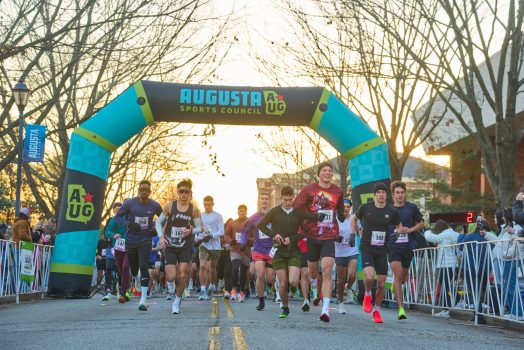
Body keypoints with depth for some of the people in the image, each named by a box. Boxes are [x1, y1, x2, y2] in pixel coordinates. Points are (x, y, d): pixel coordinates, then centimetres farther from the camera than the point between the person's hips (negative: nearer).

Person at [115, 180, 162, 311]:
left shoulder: (155, 206, -2)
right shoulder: (130, 203, -7)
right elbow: (117, 217, 0)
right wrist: (129, 223, -17)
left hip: (145, 240, -1)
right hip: (131, 240, 1)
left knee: (144, 267, -15)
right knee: (133, 268, 12)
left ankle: (143, 300, -16)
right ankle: (138, 281, 50)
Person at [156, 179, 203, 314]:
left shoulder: (194, 209, -2)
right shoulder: (170, 206, -2)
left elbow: (200, 228, 5)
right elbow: (159, 222, 7)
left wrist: (191, 231, -16)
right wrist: (161, 237, -8)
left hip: (186, 247, 0)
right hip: (170, 246, 0)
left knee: (182, 275, -8)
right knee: (171, 277, -8)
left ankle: (177, 301, 13)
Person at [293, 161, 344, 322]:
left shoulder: (337, 191, 7)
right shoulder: (309, 189, -2)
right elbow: (296, 208, -3)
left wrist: (341, 217, 10)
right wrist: (314, 216, -13)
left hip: (329, 236, 0)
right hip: (312, 236, 0)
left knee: (327, 271, -15)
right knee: (312, 269, 14)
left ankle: (325, 310, -19)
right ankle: (314, 287, 50)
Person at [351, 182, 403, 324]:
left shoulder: (392, 211, 0)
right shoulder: (365, 207, -4)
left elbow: (399, 227, 16)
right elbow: (354, 218, 16)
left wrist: (396, 233, -5)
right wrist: (352, 233, 4)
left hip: (382, 250, 2)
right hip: (366, 249, -2)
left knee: (381, 284, 3)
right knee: (370, 276, -25)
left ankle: (376, 311, 24)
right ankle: (368, 294, 10)